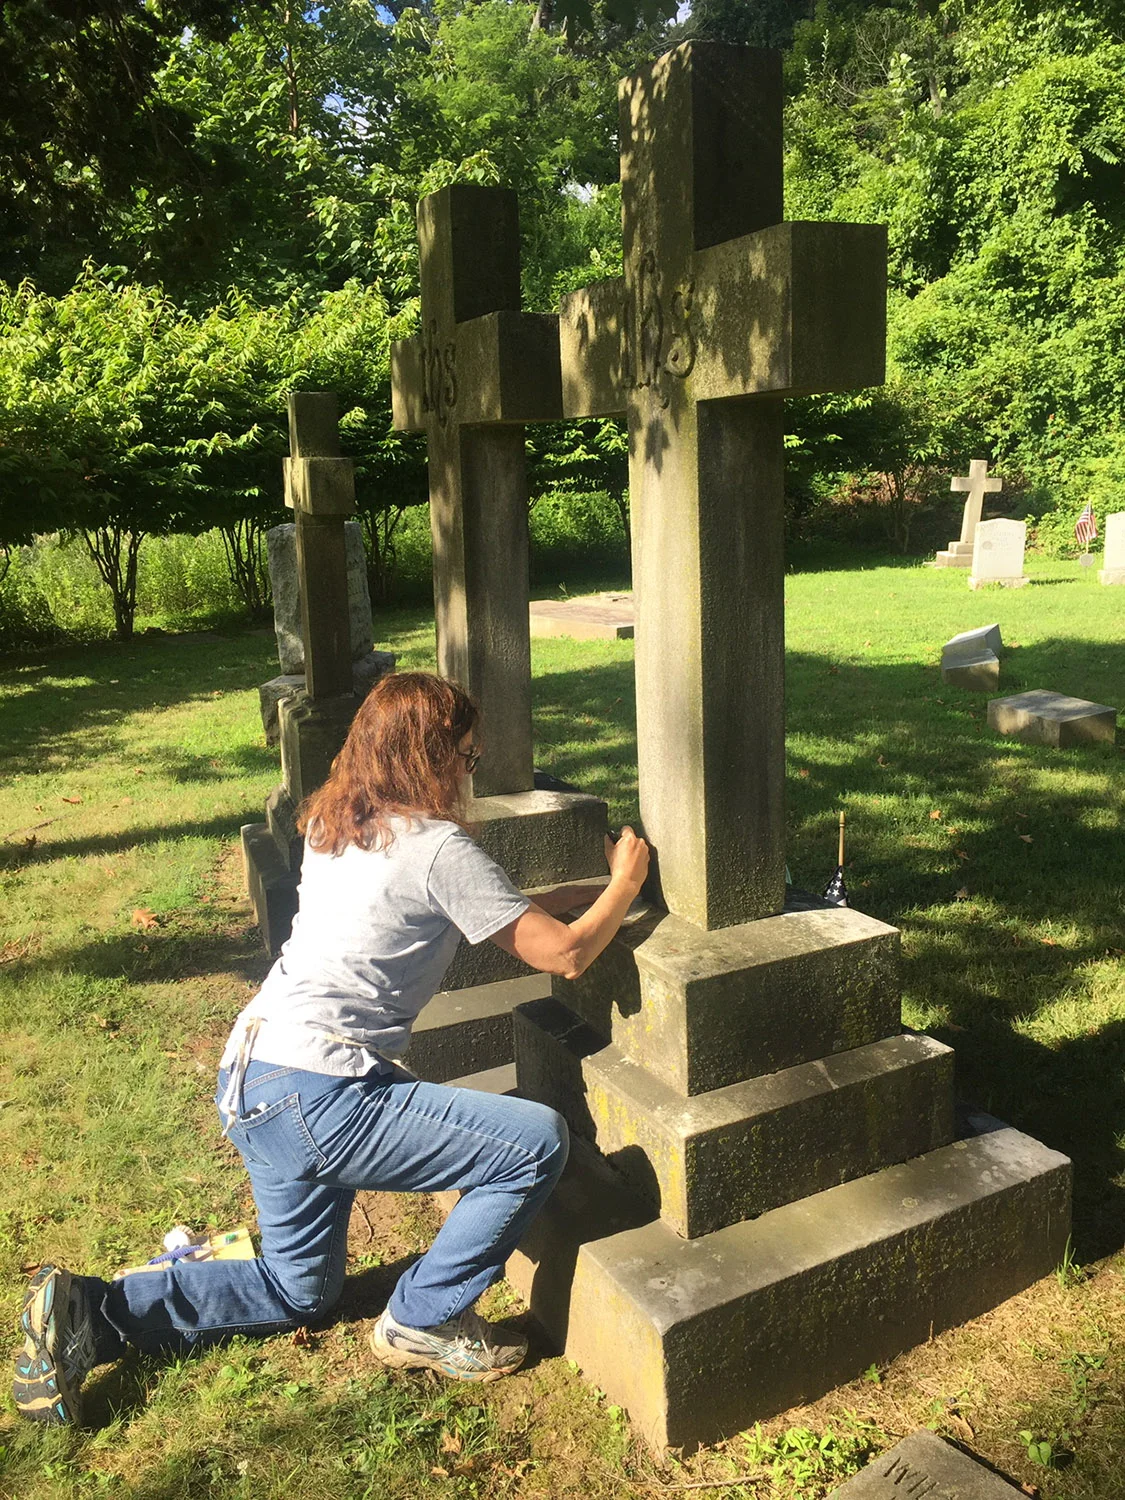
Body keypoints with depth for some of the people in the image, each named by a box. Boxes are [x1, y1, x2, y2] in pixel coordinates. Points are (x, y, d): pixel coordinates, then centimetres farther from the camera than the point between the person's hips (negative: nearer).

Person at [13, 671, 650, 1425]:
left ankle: (83, 1311, 19)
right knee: (538, 1142, -7)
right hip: (314, 1098, -9)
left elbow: (492, 916, 22)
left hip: (250, 1080, 9)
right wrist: (626, 883, 7)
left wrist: (582, 889, 22)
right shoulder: (440, 848, -14)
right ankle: (424, 1321, 9)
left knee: (298, 1291, 27)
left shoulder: (330, 827, 12)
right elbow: (565, 953, -10)